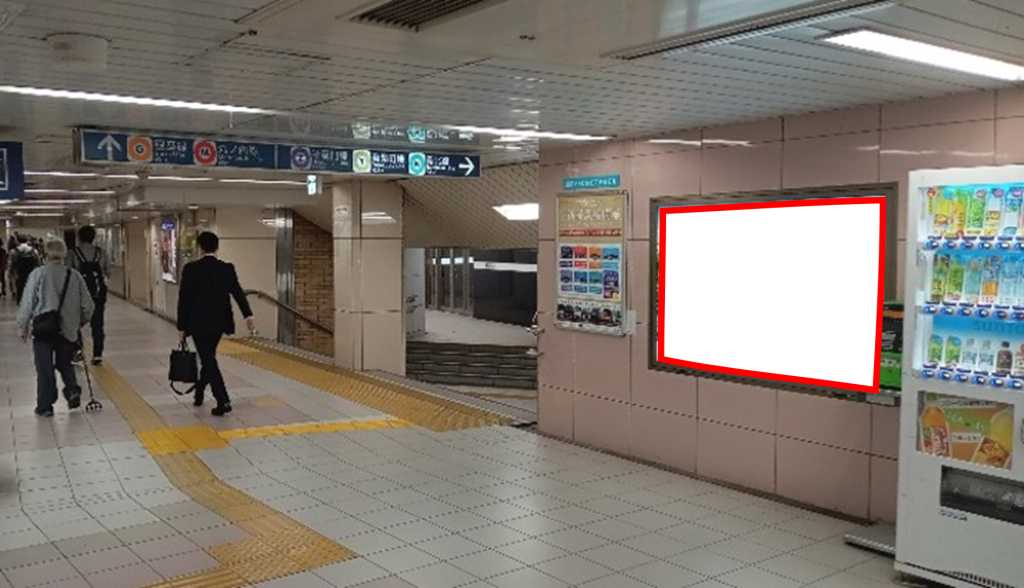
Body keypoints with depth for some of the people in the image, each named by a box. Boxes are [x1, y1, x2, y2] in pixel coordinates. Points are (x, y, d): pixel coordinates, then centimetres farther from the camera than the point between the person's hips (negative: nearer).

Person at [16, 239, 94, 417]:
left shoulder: (38, 274, -9)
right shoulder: (75, 276, -1)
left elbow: (27, 303, -6)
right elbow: (87, 305, 2)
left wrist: (23, 327, 5)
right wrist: (81, 321, 20)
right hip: (68, 330, 2)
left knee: (44, 369, 7)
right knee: (65, 363, 21)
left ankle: (45, 406, 12)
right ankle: (73, 390, 1)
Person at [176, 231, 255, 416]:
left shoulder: (190, 269, -8)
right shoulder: (227, 269, -2)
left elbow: (183, 299, -6)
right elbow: (237, 292, -14)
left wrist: (181, 326, 1)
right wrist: (248, 315, -23)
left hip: (198, 323, -4)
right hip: (219, 322, 4)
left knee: (208, 361, -2)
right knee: (208, 358, 22)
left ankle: (223, 401, -13)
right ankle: (199, 394, 36)